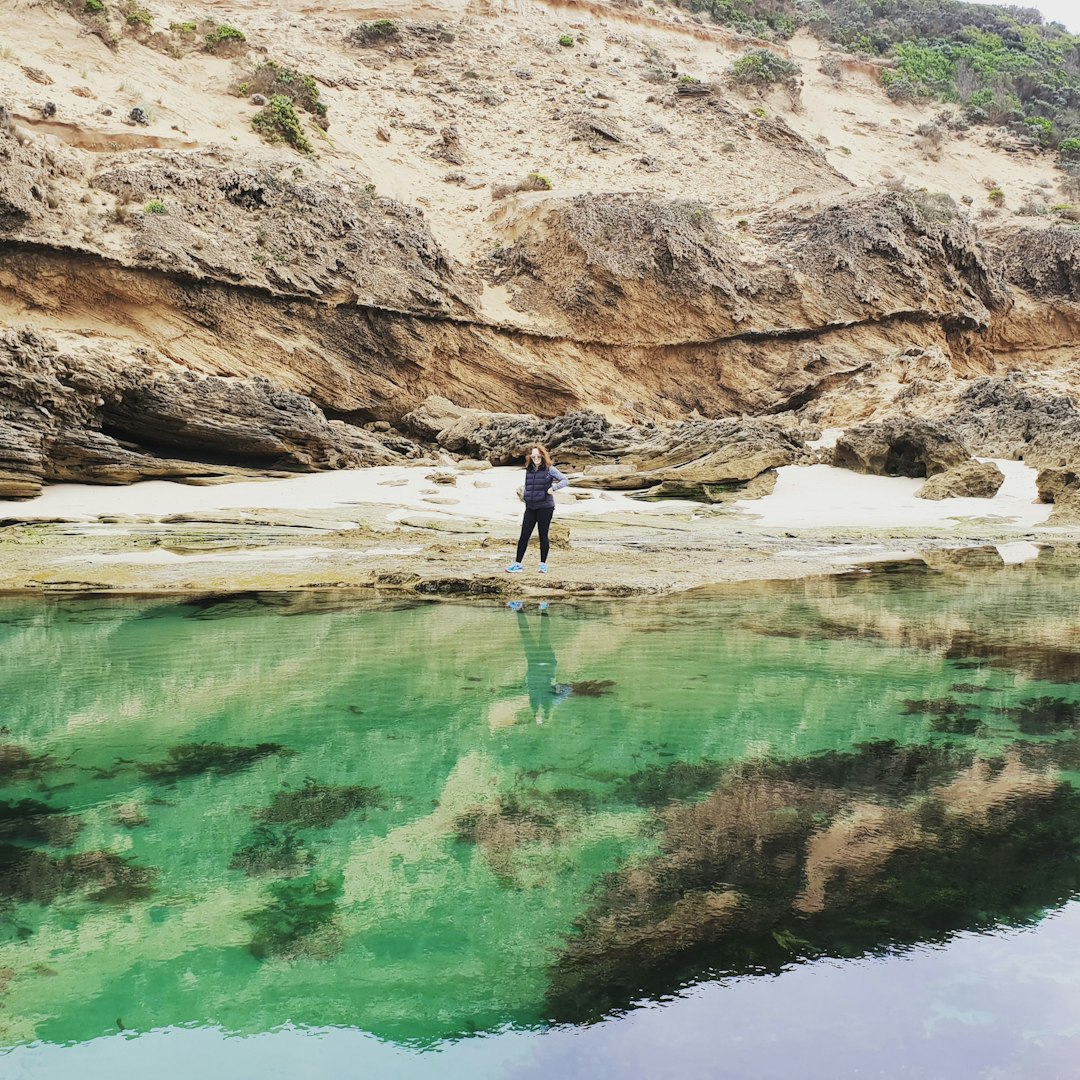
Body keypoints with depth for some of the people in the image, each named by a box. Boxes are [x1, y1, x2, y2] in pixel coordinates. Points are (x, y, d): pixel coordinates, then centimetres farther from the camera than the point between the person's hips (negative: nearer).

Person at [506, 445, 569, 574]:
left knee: (543, 535, 4)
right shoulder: (529, 470, 11)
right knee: (524, 535, 2)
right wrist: (521, 492, 7)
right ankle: (517, 564, 5)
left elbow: (565, 480, -10)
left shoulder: (549, 469, -5)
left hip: (545, 506, -4)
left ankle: (543, 564, 14)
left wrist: (553, 488, -19)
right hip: (530, 507, 4)